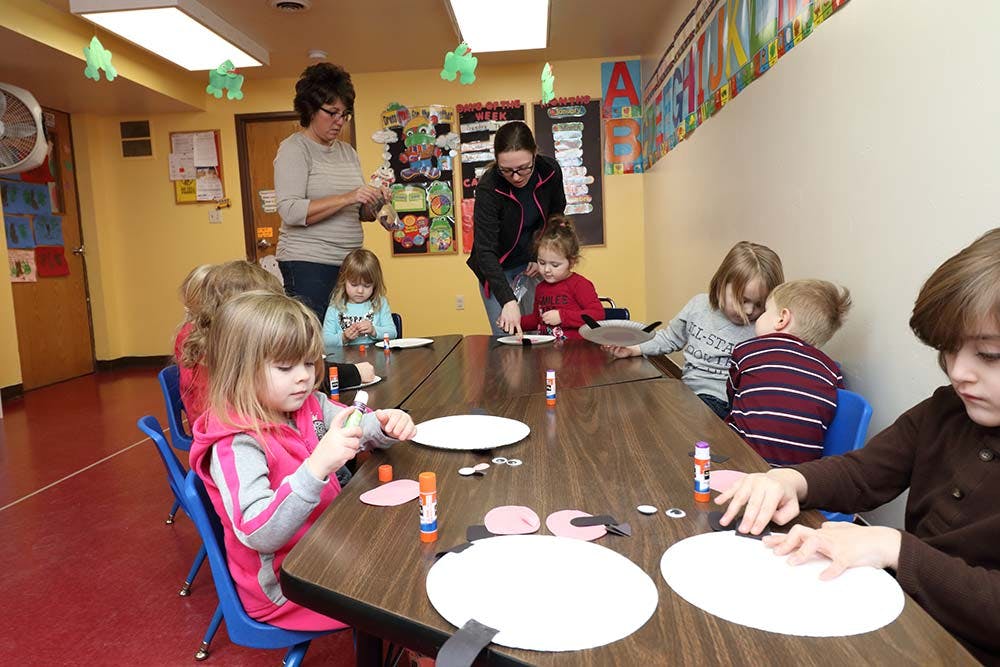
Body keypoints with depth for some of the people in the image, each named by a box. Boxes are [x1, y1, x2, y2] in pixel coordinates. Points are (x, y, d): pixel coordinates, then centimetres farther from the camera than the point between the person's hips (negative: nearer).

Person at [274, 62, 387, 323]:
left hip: (349, 263, 6)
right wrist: (346, 198, -20)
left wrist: (373, 205, -1)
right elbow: (291, 211, -15)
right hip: (308, 264, -6)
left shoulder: (348, 152, 17)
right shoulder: (294, 149, -2)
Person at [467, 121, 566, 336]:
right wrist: (508, 301, -42)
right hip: (497, 267, -3)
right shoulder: (488, 188, -28)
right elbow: (485, 250, -32)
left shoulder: (550, 171, -16)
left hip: (533, 262, 3)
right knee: (506, 336, -6)